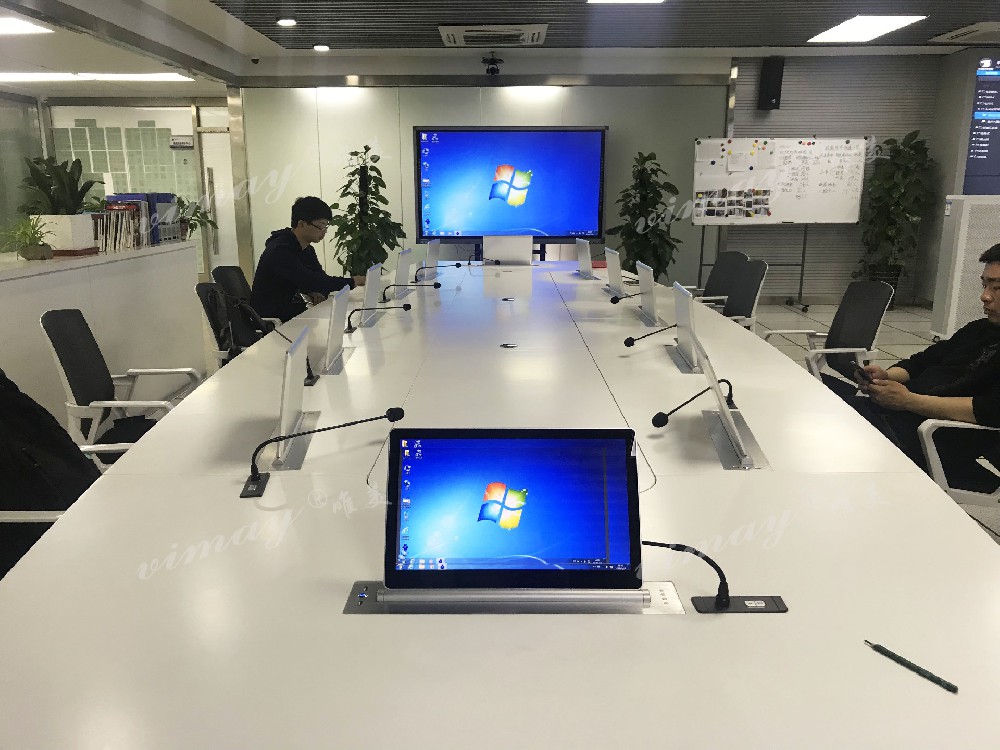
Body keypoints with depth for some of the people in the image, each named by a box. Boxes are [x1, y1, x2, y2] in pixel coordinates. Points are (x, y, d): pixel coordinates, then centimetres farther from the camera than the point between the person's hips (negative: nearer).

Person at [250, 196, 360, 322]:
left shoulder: (307, 250, 10)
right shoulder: (280, 251, -20)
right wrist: (353, 282, -27)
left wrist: (313, 293, -15)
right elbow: (310, 281, -28)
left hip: (294, 314, 8)